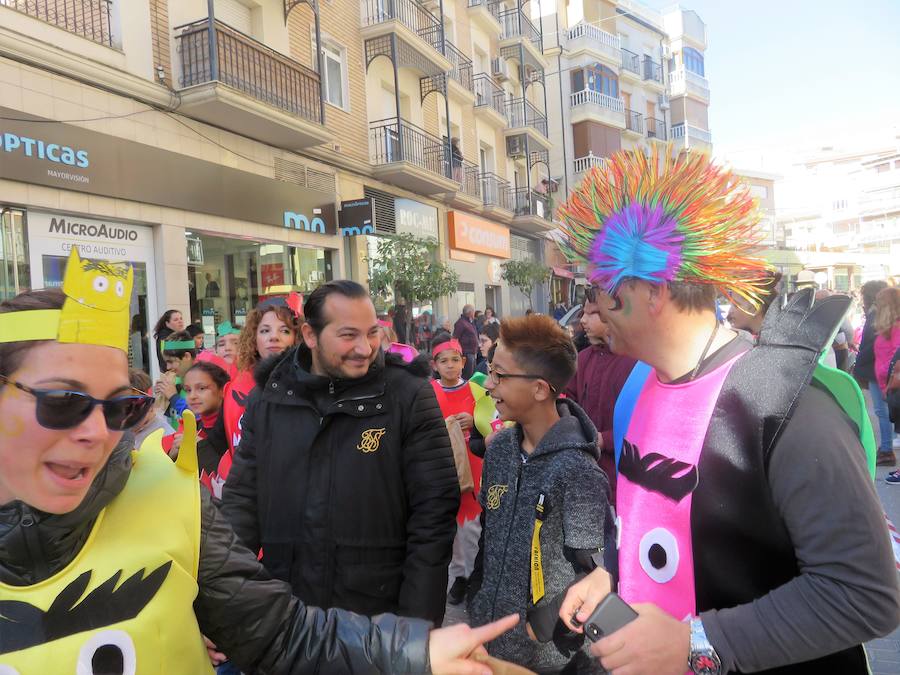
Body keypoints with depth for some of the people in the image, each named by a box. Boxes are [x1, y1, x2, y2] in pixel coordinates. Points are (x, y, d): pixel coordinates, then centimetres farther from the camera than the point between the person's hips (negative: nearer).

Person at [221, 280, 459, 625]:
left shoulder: (409, 397, -12)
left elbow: (434, 514, -11)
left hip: (381, 612, -2)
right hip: (285, 614, 3)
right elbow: (242, 501, 4)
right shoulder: (269, 398, -2)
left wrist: (419, 621, -13)